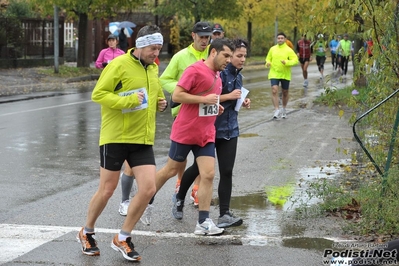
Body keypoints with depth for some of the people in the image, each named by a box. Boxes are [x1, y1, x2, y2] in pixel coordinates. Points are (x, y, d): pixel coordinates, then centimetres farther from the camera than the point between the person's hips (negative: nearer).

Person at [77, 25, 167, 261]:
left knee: (149, 188, -6)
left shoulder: (153, 68, 10)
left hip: (143, 139, 6)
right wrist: (128, 101, -24)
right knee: (107, 190, 4)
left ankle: (123, 238, 11)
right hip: (116, 137, -6)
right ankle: (87, 233, 29)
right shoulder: (119, 65, -13)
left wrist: (161, 102, 5)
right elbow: (98, 94, -16)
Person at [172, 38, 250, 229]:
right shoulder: (219, 72, -15)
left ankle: (224, 215, 0)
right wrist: (228, 96, -22)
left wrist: (242, 102, 4)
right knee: (198, 168, 8)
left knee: (226, 172, 0)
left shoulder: (238, 76, 10)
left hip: (230, 129, 6)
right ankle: (179, 199, 32)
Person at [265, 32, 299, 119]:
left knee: (285, 93, 13)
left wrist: (287, 62, -27)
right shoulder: (272, 49, 3)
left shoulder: (289, 50, -7)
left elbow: (295, 60, -11)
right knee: (274, 91, -16)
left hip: (285, 75, -1)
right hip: (274, 74, 1)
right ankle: (276, 110, -13)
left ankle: (284, 109, 33)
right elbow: (268, 58, 16)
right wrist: (268, 63, -7)